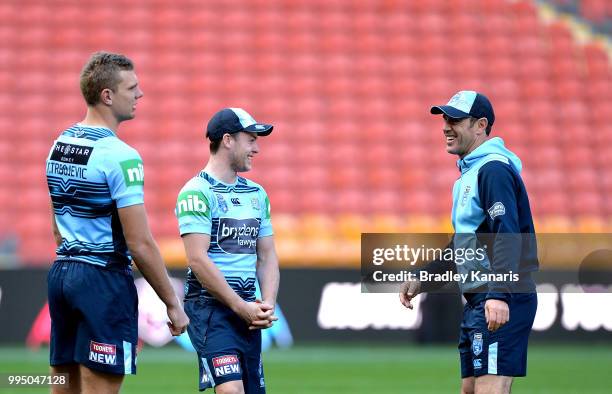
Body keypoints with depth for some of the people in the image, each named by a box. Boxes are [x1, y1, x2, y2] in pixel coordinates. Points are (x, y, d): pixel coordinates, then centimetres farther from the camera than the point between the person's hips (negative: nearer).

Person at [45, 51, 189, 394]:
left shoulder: (60, 144, 10)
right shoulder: (120, 156, -15)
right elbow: (140, 244, -17)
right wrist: (173, 304, -10)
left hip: (61, 272, 8)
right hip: (104, 279, -8)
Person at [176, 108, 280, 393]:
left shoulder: (257, 194, 16)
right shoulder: (197, 192, -8)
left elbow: (267, 257, 17)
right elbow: (198, 260, -15)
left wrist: (267, 305, 0)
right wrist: (241, 307, -14)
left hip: (247, 309, 8)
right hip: (210, 306, -8)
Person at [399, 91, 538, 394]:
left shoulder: (493, 170, -12)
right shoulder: (469, 172, 21)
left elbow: (508, 236, -23)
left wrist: (499, 295, -32)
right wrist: (422, 280, 22)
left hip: (501, 303, -11)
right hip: (477, 300, 11)